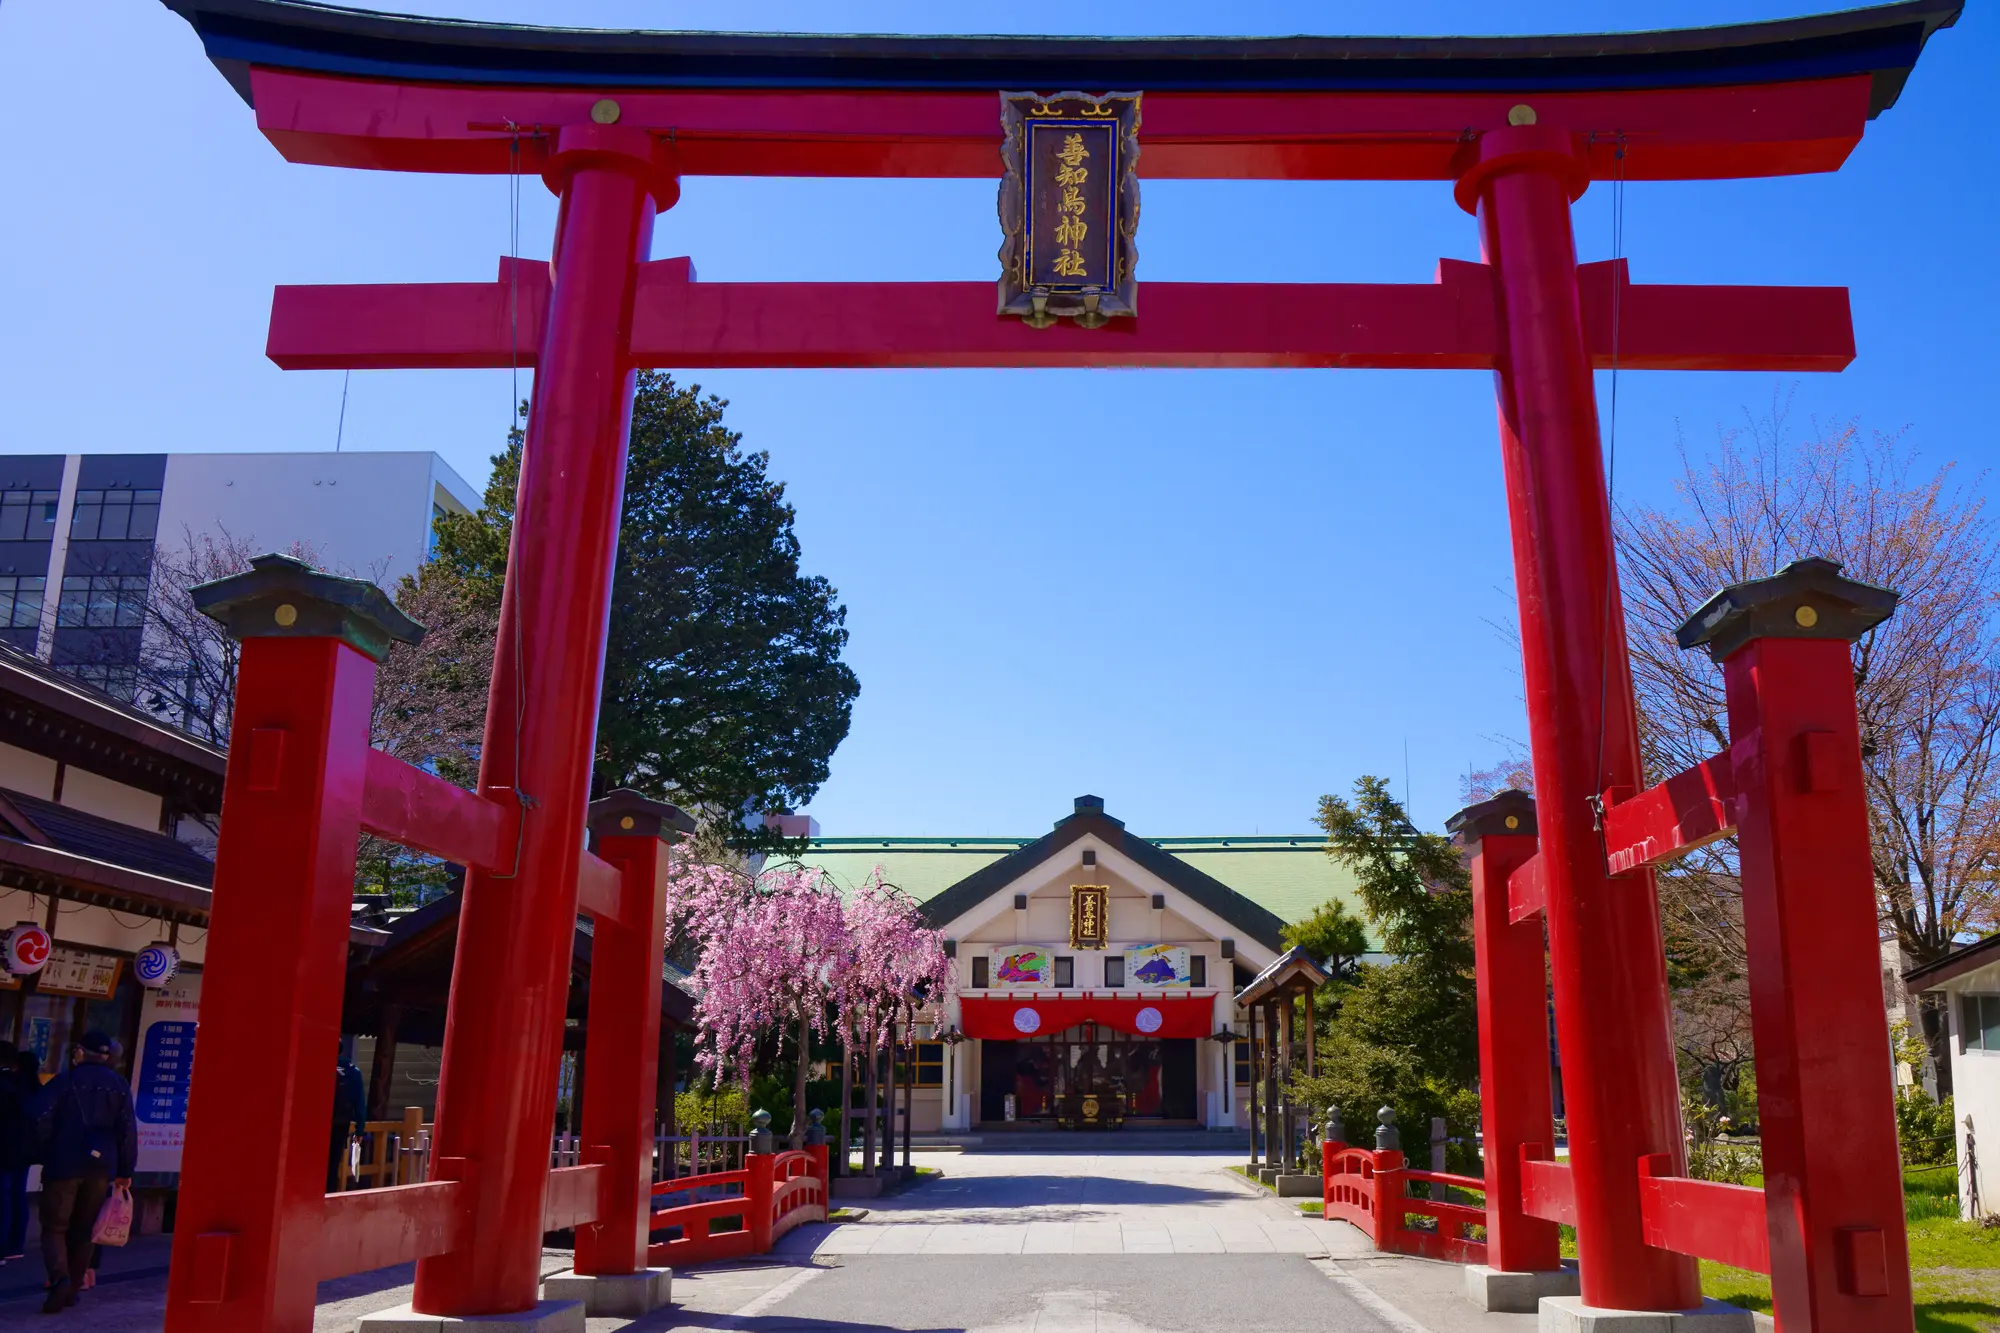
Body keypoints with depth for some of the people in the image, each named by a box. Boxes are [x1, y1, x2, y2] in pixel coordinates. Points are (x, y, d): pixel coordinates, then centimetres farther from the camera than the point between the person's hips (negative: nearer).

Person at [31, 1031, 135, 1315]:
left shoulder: (63, 1081, -1)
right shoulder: (119, 1084, 6)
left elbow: (42, 1121, -12)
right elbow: (128, 1129, 1)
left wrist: (43, 1155, 2)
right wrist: (125, 1171, 5)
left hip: (63, 1164, -3)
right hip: (101, 1166, 3)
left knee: (54, 1227, 2)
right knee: (83, 1229, 13)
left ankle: (60, 1278, -21)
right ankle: (72, 1288, 13)